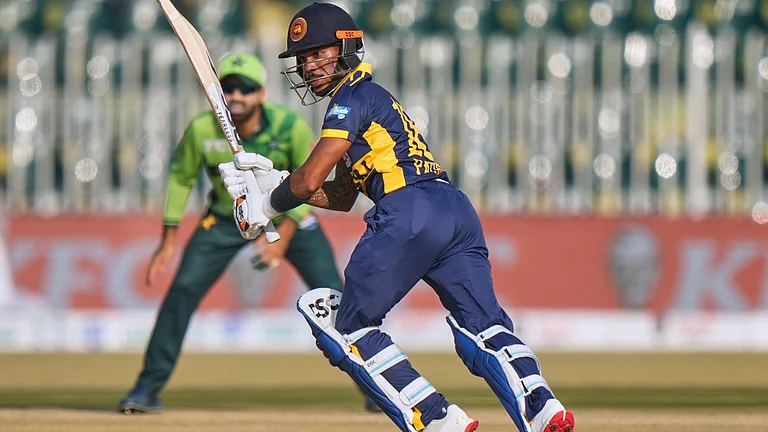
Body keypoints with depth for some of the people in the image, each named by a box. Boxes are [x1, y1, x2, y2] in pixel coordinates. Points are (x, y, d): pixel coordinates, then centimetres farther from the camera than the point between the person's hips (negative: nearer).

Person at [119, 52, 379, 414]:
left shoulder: (290, 126, -25)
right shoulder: (202, 130, -22)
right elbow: (181, 179, -5)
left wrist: (283, 236, -24)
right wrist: (168, 241, -4)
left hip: (289, 217, -1)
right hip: (226, 219, 1)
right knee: (182, 292, -13)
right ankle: (149, 387, -3)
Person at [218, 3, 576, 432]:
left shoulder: (353, 97, 4)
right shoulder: (373, 100, 32)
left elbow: (308, 181, -2)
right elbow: (340, 197, 36)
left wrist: (267, 206, 16)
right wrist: (268, 182, 30)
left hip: (409, 212, -9)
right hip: (458, 210, 9)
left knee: (352, 326, 2)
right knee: (484, 330, 3)